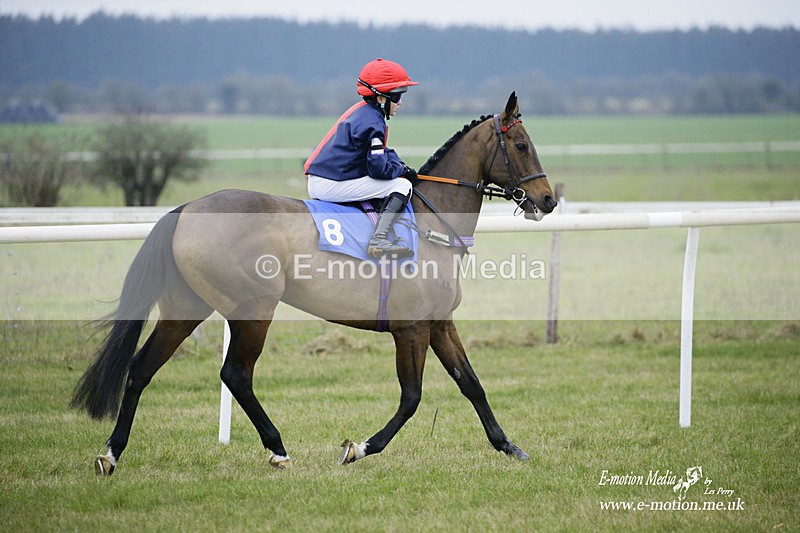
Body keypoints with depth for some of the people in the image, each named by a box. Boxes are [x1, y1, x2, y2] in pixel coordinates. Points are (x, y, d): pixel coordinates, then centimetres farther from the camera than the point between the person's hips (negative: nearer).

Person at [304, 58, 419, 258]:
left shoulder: (361, 110, 17)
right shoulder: (372, 123, -15)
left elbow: (381, 152, 24)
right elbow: (378, 168, -18)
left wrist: (401, 166, 8)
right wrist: (402, 170, 0)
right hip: (332, 186, -10)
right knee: (402, 185, -11)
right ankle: (378, 240, -25)